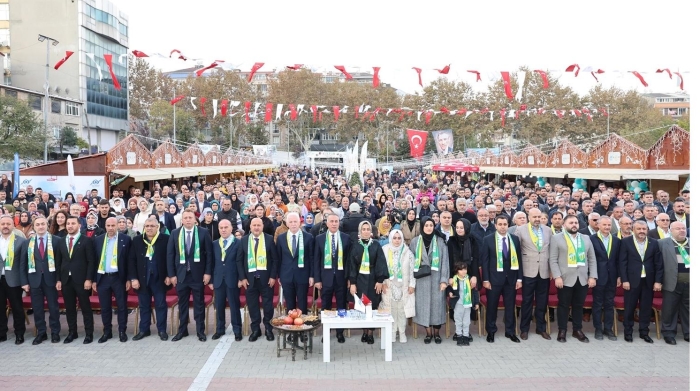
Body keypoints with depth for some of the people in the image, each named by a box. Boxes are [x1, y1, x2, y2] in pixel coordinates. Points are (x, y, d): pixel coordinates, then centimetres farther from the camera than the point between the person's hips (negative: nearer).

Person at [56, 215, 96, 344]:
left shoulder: (86, 240, -3)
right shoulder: (61, 242, 12)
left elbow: (91, 261, -7)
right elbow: (58, 262, 11)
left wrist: (88, 279, -14)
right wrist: (58, 279, 4)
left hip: (81, 279, -4)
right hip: (66, 280, 5)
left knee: (85, 307, 2)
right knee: (69, 308, 10)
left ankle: (89, 333, 9)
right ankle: (72, 332, 21)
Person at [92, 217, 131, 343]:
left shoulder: (125, 239, -2)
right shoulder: (98, 240, 6)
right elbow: (95, 260, 8)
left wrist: (129, 279, -7)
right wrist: (94, 279, 4)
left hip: (119, 277, -3)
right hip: (103, 278, 3)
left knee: (121, 306, 4)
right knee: (104, 307, 9)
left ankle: (122, 332, 15)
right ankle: (106, 332, 20)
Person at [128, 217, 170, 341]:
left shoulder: (166, 239, -6)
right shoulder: (137, 240, 3)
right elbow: (131, 260, 3)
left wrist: (169, 275, -8)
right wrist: (133, 278, -4)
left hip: (159, 278, -3)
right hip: (142, 278, 3)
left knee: (161, 305, 5)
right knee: (143, 305, 11)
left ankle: (162, 330, 15)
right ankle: (144, 330, 22)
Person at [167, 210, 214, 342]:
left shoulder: (203, 232, -3)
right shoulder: (175, 233, 3)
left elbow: (209, 253, -3)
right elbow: (170, 255, 3)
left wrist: (208, 272, -8)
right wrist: (171, 274, -2)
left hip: (198, 274, -2)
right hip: (181, 274, 2)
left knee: (199, 303, 6)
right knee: (182, 304, 10)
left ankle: (200, 331, 15)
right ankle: (182, 330, 22)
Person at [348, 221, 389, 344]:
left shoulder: (376, 245, 0)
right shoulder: (355, 246, 3)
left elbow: (381, 263, -4)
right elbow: (352, 265, 2)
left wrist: (380, 280, -11)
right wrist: (352, 283, -5)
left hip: (373, 280, -1)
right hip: (360, 280, 1)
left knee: (372, 306, 0)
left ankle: (371, 333, 9)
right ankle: (364, 332, 14)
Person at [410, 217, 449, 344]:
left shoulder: (440, 241, 0)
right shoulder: (415, 242, 3)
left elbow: (445, 261, -2)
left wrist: (444, 280, -8)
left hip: (436, 278, -1)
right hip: (421, 279, 1)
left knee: (437, 304, 1)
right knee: (424, 304, 4)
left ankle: (436, 333, 14)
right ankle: (428, 333, 14)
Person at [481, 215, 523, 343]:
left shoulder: (515, 239, 5)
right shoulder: (488, 239, -2)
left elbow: (519, 259, 7)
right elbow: (484, 260, -4)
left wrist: (519, 278, 1)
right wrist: (486, 279, -9)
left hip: (511, 278, 2)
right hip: (494, 278, -2)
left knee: (510, 306, 8)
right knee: (492, 306, 6)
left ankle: (510, 332, 19)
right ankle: (490, 332, 19)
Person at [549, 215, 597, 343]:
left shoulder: (586, 239, 13)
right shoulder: (557, 238, 0)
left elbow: (592, 259, 11)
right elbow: (553, 260, -6)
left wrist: (592, 276, 2)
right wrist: (557, 276, -15)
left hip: (583, 279, 4)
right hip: (565, 279, -3)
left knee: (579, 305, 10)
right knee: (563, 305, 5)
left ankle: (577, 330, 22)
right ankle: (562, 330, 15)